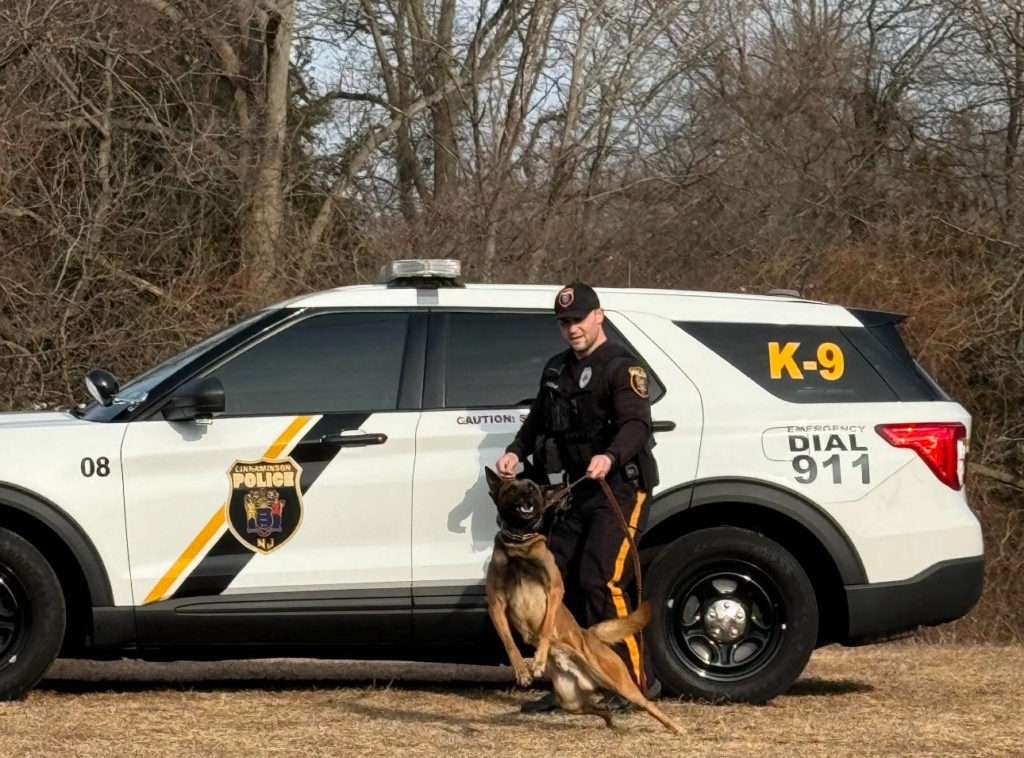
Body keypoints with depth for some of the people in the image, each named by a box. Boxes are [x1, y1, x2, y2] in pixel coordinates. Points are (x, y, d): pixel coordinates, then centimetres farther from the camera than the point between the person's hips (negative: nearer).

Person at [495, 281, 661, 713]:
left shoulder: (622, 367, -9)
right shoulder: (556, 371, 18)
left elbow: (637, 425, -21)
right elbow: (538, 421, 26)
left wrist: (611, 457, -40)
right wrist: (516, 452, 6)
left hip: (621, 488, -9)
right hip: (578, 491, 9)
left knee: (599, 581, -18)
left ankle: (640, 680, -12)